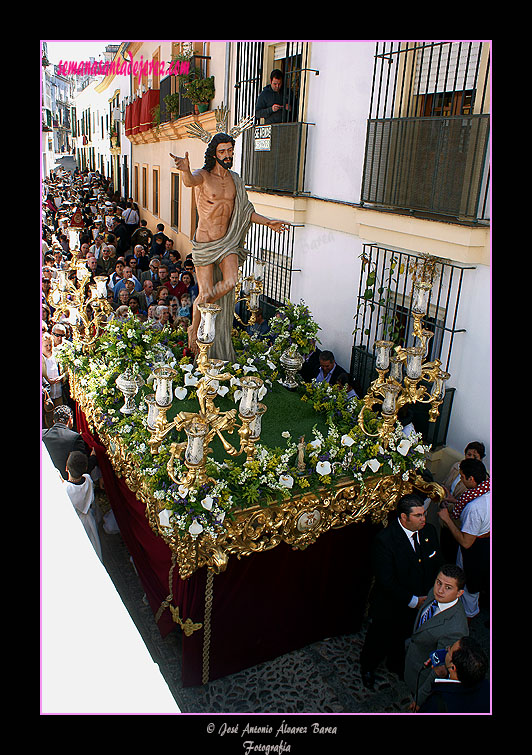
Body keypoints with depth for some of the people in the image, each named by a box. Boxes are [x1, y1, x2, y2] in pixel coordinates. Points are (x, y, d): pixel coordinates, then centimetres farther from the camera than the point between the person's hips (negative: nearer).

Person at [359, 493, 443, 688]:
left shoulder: (429, 531, -11)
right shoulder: (384, 540, -31)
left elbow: (436, 565, 3)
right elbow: (386, 581, -27)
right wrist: (413, 601, -21)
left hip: (421, 603, 5)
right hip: (389, 606, -5)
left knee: (403, 638, 28)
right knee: (379, 642, 19)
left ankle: (396, 665, 57)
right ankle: (367, 668, 49)